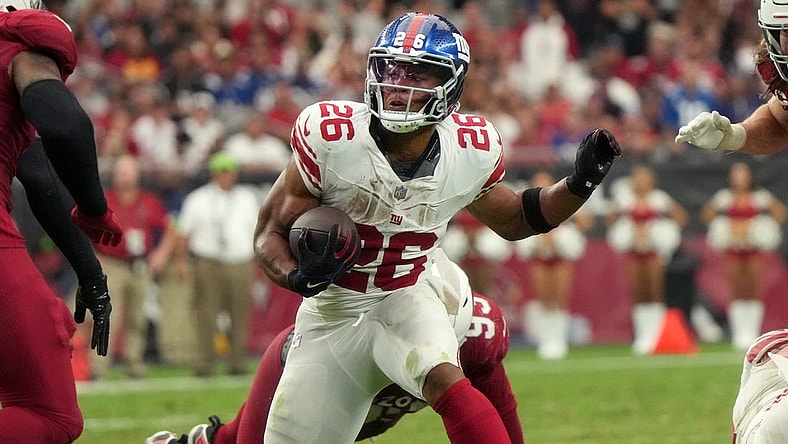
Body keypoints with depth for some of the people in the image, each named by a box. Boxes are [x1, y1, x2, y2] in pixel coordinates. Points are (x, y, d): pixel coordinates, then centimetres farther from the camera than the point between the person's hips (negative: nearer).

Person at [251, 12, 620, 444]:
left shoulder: (469, 151, -10)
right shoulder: (331, 137, -20)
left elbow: (514, 220, 12)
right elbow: (270, 233, -12)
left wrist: (579, 185, -5)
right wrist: (297, 276, -34)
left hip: (407, 299, 0)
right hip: (332, 312, 0)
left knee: (443, 379, -33)